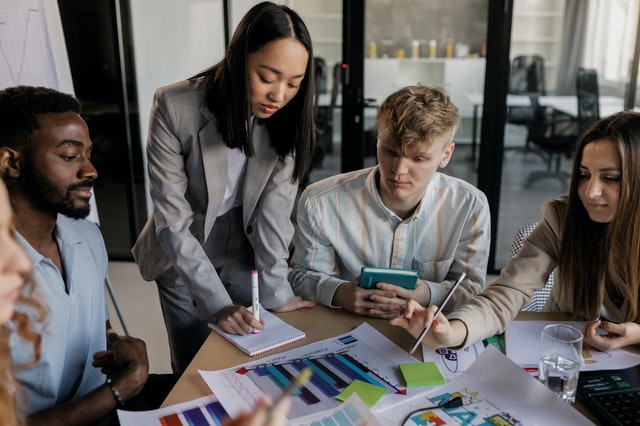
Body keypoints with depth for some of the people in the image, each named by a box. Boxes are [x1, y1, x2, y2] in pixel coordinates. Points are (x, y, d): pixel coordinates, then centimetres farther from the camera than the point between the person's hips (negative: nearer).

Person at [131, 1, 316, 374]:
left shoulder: (288, 118, -15)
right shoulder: (175, 107, -25)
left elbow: (274, 210, -15)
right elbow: (173, 221, -23)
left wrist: (277, 292, -22)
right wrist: (218, 303, -27)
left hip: (245, 255, 2)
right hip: (184, 257, -2)